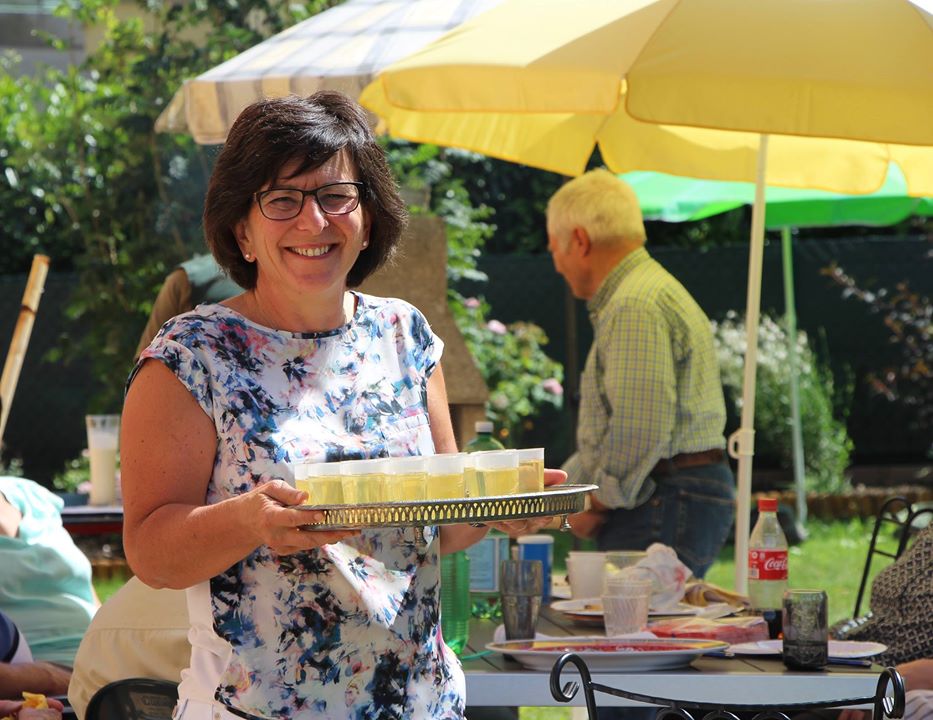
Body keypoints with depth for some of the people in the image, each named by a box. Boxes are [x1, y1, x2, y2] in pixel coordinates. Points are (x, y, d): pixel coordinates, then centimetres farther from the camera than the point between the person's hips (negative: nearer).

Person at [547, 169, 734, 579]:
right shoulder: (653, 291, 24)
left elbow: (641, 429, -23)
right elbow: (607, 433, 29)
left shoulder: (636, 307, -13)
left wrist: (597, 505, -10)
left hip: (665, 507, -10)